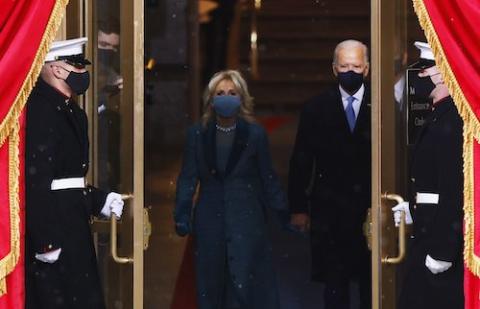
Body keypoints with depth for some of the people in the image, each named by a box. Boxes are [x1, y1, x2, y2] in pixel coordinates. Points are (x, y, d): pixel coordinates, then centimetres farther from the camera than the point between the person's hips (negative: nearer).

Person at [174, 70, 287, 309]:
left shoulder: (255, 134, 1)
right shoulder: (197, 134, 5)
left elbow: (267, 178, 5)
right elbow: (188, 179, 5)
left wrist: (282, 213, 2)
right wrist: (182, 216, -2)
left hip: (246, 219, -2)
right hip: (209, 220, 2)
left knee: (245, 282, -7)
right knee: (211, 284, 7)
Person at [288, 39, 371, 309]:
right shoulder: (316, 109, 3)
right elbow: (301, 162, 5)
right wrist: (298, 208, 1)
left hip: (372, 210, -1)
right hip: (330, 213, 1)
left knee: (372, 285, 7)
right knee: (335, 285, 7)